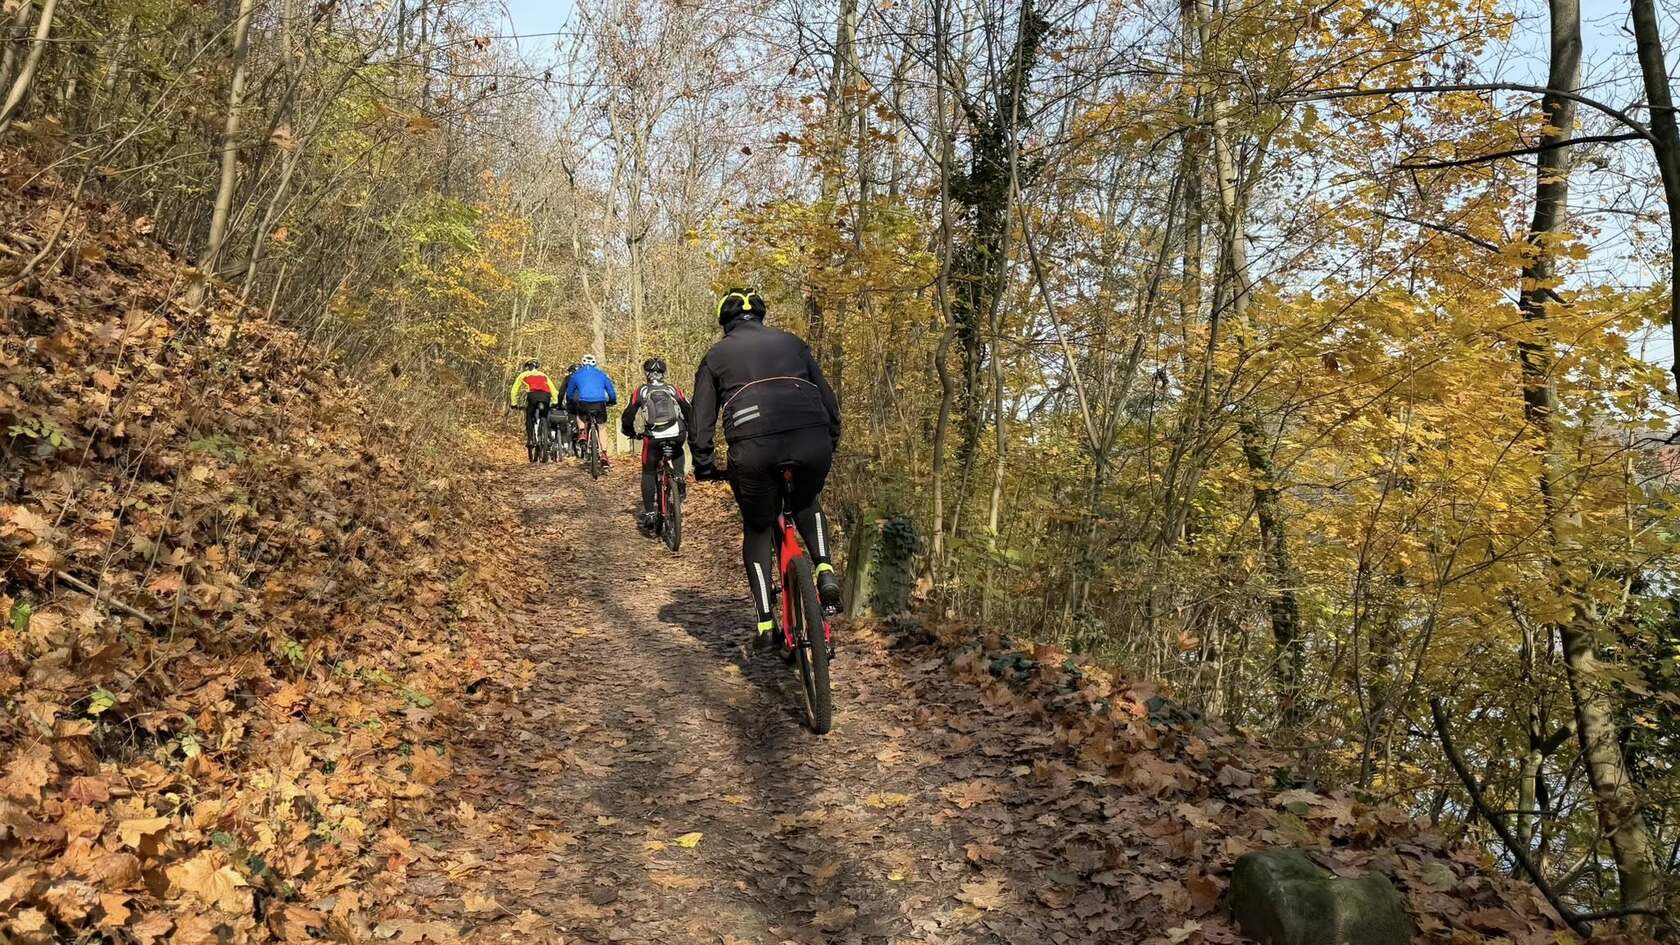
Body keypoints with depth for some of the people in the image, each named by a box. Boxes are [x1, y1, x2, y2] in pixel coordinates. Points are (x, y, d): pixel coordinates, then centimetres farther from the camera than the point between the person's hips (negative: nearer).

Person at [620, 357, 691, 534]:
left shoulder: (641, 391, 14)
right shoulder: (674, 389, 17)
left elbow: (627, 417, 12)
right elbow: (689, 412, 12)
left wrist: (632, 433, 30)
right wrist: (688, 431, 28)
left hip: (653, 438, -1)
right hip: (676, 435, 1)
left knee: (649, 473, 13)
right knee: (677, 455, 36)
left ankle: (649, 513, 8)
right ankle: (678, 479, 15)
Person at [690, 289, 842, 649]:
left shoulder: (716, 355, 22)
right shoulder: (790, 342, 27)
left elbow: (701, 420, 17)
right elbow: (828, 399, 25)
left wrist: (704, 467, 27)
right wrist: (830, 446, 35)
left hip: (753, 448, -2)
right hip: (812, 442, 2)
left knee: (757, 529, 20)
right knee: (806, 504, 32)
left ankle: (765, 622, 15)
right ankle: (824, 569, 9)